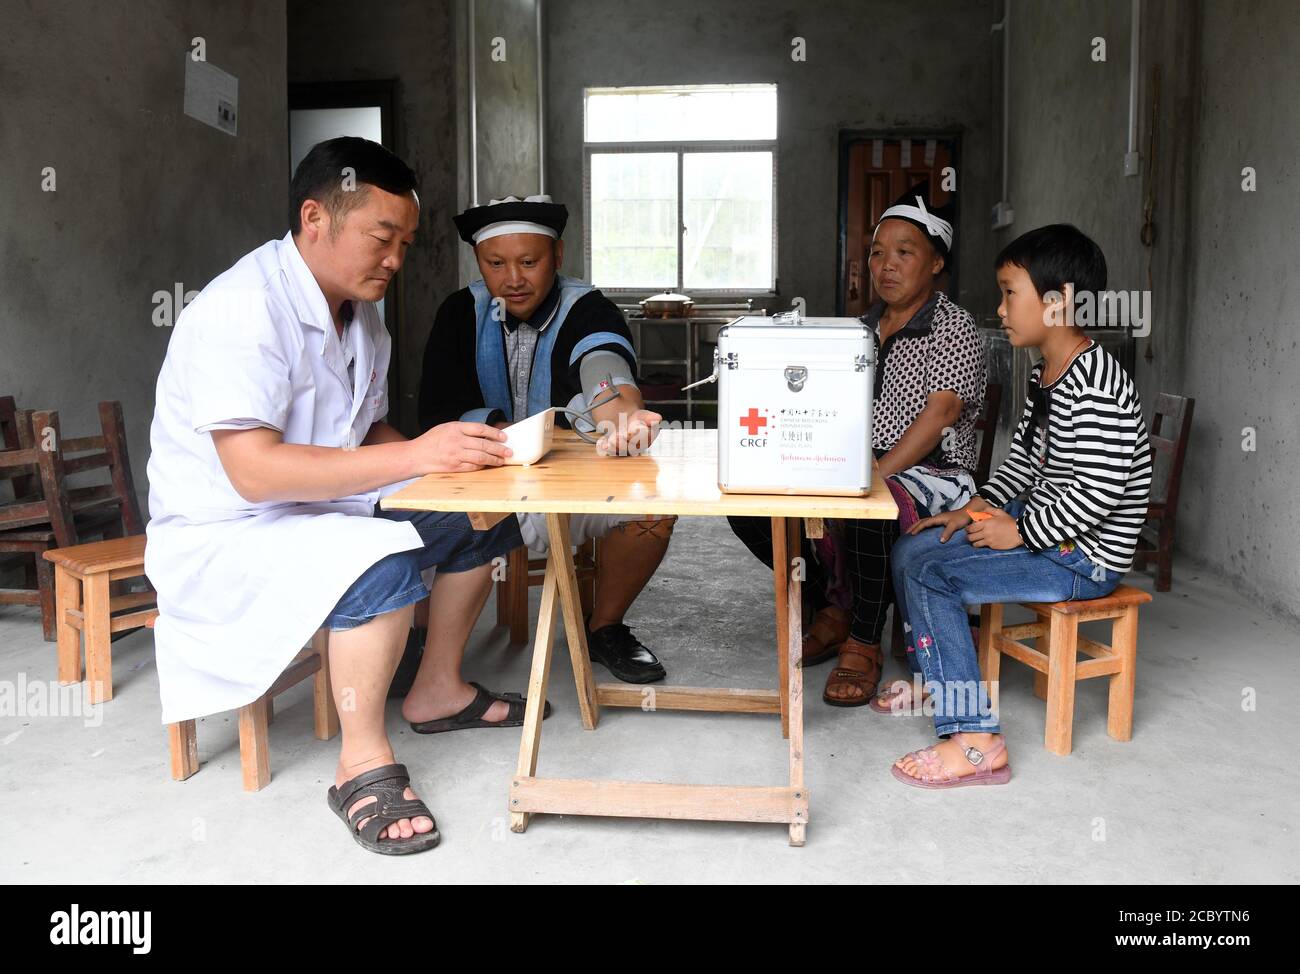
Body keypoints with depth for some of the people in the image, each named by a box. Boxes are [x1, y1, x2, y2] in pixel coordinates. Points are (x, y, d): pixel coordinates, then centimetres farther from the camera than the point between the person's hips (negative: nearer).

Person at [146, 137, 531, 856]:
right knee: (382, 567, -35)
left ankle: (441, 688, 15)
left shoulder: (359, 311, 7)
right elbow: (253, 470, -32)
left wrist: (451, 455, -8)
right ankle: (364, 763, -16)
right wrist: (412, 456, -35)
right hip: (226, 534, -9)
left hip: (327, 509, 9)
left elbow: (367, 431, 12)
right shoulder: (240, 310, -23)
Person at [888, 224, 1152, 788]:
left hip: (1084, 558, -10)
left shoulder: (1096, 385, -23)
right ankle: (934, 682, 23)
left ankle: (974, 737, -15)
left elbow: (1096, 492, -28)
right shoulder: (1045, 373, 10)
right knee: (911, 547, 7)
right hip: (1040, 528, 10)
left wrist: (1019, 533, -19)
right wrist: (977, 508, 4)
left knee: (925, 572, -19)